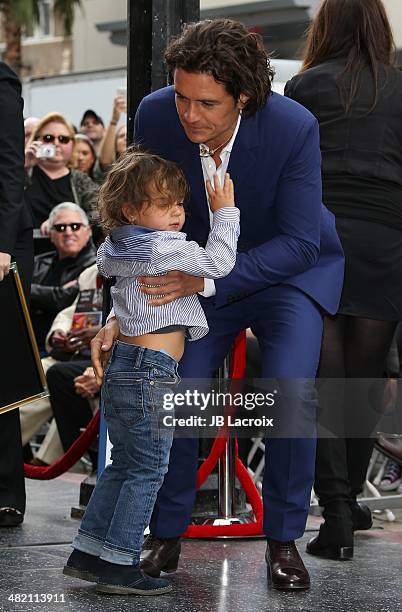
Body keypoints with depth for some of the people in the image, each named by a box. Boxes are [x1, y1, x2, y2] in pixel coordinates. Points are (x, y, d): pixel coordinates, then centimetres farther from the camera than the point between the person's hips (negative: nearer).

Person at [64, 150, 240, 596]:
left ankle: (87, 553, 20)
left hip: (124, 364, 10)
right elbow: (219, 261, -18)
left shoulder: (121, 250, 13)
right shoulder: (162, 248, -14)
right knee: (148, 471, -2)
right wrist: (224, 212, -7)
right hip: (151, 370, -10)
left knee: (123, 464, 17)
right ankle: (118, 565, 0)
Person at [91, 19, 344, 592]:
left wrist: (204, 281, -38)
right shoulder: (156, 116, -22)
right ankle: (167, 536, 10)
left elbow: (299, 243, -27)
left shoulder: (294, 128, -31)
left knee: (291, 393, -21)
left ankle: (283, 540, -2)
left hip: (293, 267, -3)